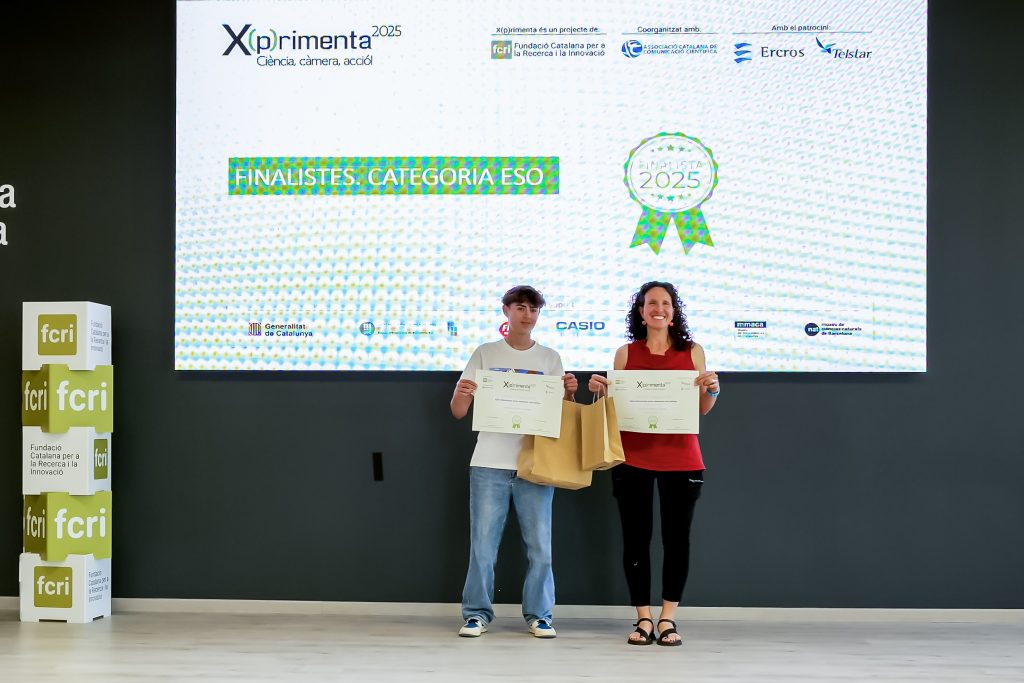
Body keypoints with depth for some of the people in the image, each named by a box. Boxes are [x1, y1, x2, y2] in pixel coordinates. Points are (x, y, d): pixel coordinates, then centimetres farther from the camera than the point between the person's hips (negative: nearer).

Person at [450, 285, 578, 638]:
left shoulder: (550, 358, 9)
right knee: (483, 545, -1)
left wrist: (569, 393, -10)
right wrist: (461, 394, -18)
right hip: (489, 465, -1)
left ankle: (539, 615, 14)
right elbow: (458, 412, 5)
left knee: (540, 547, 2)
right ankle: (476, 614, 10)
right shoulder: (486, 353, 6)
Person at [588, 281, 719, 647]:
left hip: (681, 459, 0)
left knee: (676, 537, 4)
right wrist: (600, 391, -9)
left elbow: (703, 408, 8)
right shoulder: (626, 353, 6)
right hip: (633, 458, 0)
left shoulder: (692, 352, 6)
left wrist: (712, 389, -12)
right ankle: (644, 618, 13)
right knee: (635, 537, 3)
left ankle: (667, 618, 14)